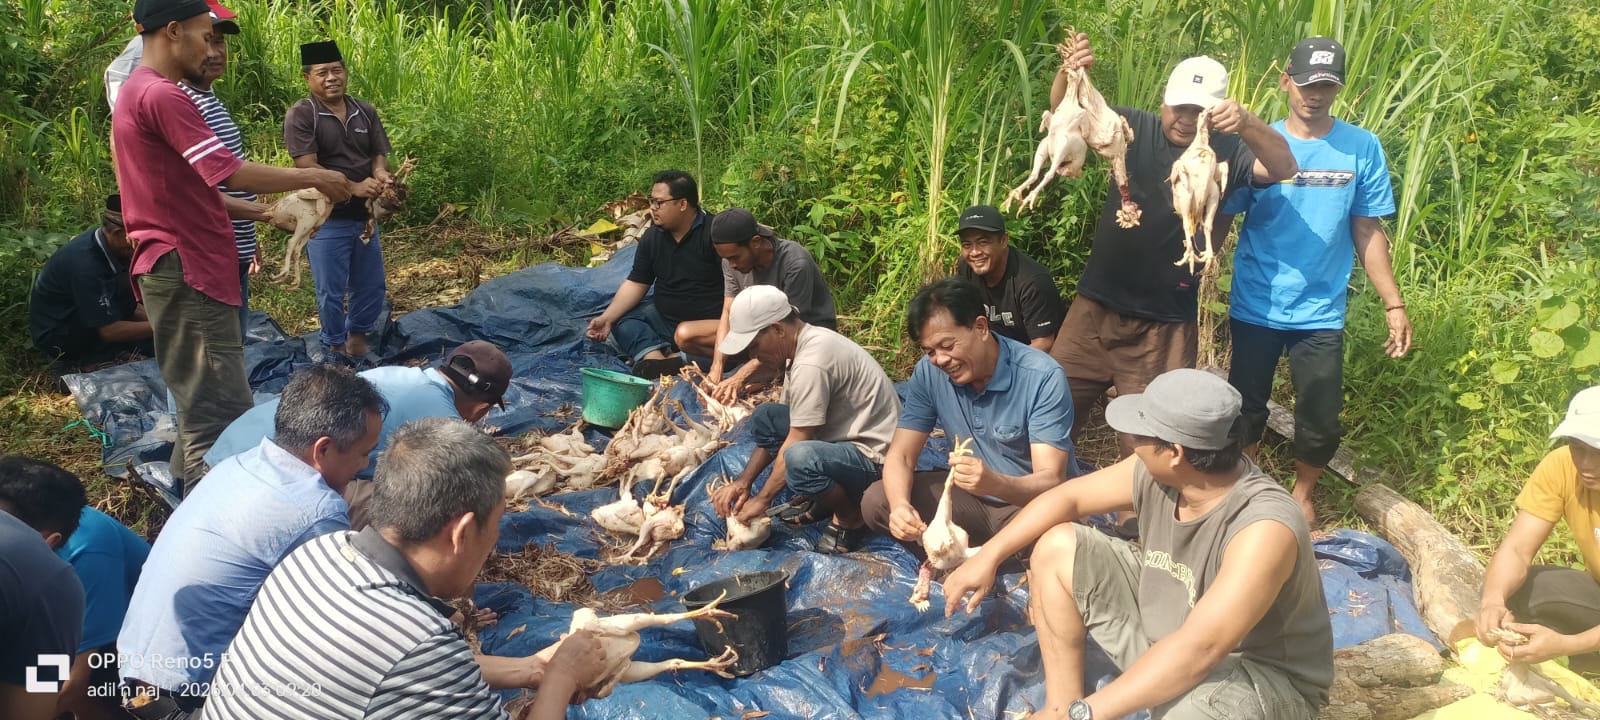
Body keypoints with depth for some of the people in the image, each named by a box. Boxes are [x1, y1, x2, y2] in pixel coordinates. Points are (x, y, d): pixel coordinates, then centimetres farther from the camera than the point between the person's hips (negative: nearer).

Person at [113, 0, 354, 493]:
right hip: (188, 272, -11)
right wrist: (314, 179, -11)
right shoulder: (160, 95, -16)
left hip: (182, 269, 11)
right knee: (219, 412, -9)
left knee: (203, 404, 18)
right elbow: (231, 173, -22)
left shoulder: (140, 92, 19)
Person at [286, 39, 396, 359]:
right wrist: (354, 188, -27)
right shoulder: (300, 115, -11)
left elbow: (379, 155, 6)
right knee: (331, 292, 5)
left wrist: (380, 175, -19)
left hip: (365, 216, 6)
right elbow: (308, 167, -19)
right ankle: (337, 348, 24)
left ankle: (357, 339, 37)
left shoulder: (366, 112, 6)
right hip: (326, 219, -5)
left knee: (372, 286, 16)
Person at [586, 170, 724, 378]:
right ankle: (659, 357, -31)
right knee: (620, 321, -9)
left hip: (709, 321, -8)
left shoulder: (713, 233, -16)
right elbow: (635, 284, 5)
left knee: (686, 334, -38)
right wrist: (607, 318, -8)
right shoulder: (652, 237, 5)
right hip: (665, 317, 8)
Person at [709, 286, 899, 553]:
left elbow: (794, 443, -20)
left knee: (801, 459, -37)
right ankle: (823, 499, 10)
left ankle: (851, 516, -7)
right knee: (764, 416, 5)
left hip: (875, 457, -10)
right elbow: (776, 430, 11)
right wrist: (743, 481, 5)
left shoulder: (811, 363, -26)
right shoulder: (805, 342, 4)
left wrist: (762, 499, -7)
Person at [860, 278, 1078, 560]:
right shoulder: (928, 373, -11)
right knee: (876, 502, -14)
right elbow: (900, 455, -10)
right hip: (973, 499, 4)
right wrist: (900, 505, -33)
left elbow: (1051, 481, -28)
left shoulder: (1043, 378, -24)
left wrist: (995, 483, -50)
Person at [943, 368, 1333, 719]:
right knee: (1057, 548, -1)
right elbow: (1068, 497, 1)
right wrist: (988, 557, -6)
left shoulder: (1265, 528, -36)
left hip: (1259, 676, -7)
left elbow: (1198, 649, -41)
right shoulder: (1158, 473, -14)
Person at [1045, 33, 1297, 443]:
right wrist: (1068, 74, -33)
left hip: (1165, 325, -1)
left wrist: (1247, 124, -39)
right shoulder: (1135, 129, 1)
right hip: (1097, 306, 2)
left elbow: (1284, 168, -20)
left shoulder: (1228, 152, -3)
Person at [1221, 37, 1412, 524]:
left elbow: (1367, 231, 3)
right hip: (1255, 306, 0)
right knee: (1246, 409, 12)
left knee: (1320, 420, 7)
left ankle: (1302, 494, 34)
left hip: (1321, 312, 1)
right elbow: (1222, 215, -7)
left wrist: (1393, 304, 1)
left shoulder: (1362, 148, -2)